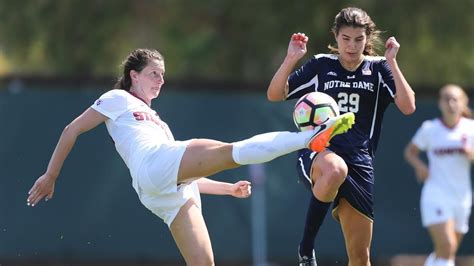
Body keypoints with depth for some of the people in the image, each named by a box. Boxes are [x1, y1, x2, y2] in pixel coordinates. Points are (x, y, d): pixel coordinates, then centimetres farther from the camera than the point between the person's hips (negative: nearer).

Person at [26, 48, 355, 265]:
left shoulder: (157, 121, 40)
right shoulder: (118, 99, 20)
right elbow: (72, 130, 15)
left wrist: (227, 188, 32)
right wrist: (51, 176, 9)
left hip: (177, 193, 8)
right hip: (153, 165, -8)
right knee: (231, 151, -26)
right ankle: (311, 137, -41)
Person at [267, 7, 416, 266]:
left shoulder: (378, 68, 9)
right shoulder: (320, 64, 8)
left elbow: (408, 106, -5)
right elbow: (274, 94, 6)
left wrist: (392, 62, -10)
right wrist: (291, 59, -7)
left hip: (359, 162, 2)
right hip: (318, 152, -2)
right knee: (335, 170, -42)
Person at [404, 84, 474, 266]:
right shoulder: (430, 129, -1)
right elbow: (410, 151, 11)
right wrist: (419, 165, -10)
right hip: (436, 195, -3)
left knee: (448, 251, 12)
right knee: (447, 246, -21)